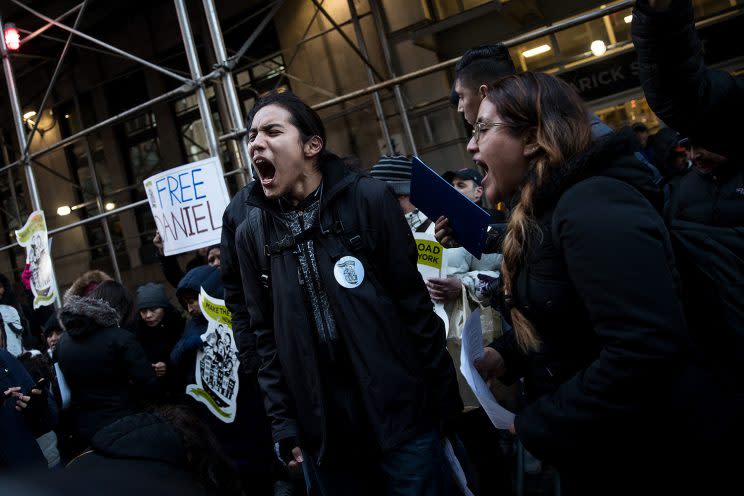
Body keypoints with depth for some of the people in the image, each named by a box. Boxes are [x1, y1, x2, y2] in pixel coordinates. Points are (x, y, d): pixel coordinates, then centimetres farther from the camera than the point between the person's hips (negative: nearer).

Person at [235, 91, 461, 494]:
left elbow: (413, 299, -4)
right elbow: (266, 335, 6)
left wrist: (441, 394, -3)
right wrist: (284, 424, 4)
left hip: (401, 414, -2)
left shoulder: (368, 199, -7)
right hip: (321, 430, 3)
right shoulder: (251, 232, 3)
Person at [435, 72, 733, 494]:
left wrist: (538, 425, -22)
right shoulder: (546, 209, 6)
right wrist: (506, 354, -1)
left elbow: (646, 350, -33)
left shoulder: (592, 206, -24)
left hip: (653, 457, -9)